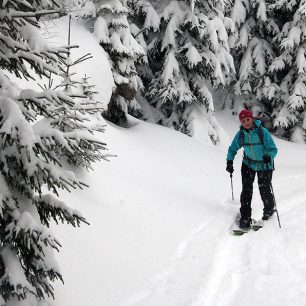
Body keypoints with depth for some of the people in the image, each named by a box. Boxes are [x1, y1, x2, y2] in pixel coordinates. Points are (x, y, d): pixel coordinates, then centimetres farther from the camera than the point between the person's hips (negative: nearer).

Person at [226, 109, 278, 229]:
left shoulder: (262, 132, -21)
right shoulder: (240, 134, -9)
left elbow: (273, 149, -21)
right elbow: (232, 149, 5)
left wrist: (269, 156, -43)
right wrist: (229, 161, -11)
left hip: (264, 165, -3)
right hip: (248, 164, 3)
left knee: (264, 191, 2)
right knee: (246, 190, -8)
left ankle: (269, 209, 34)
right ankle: (245, 218, -2)